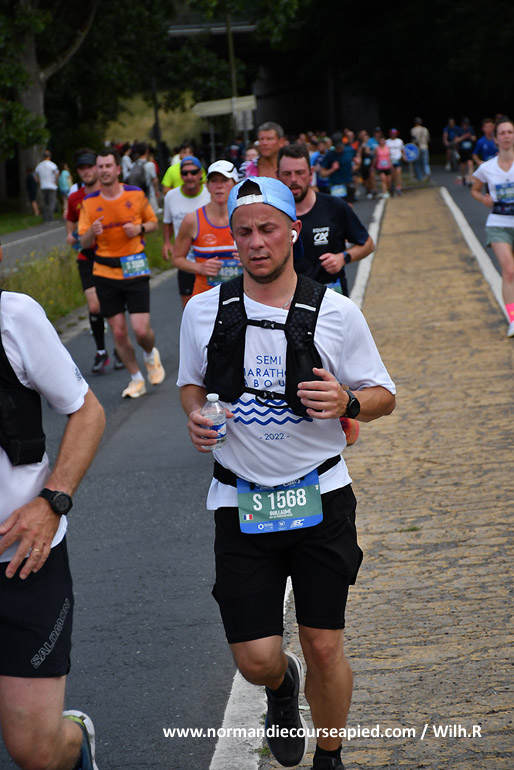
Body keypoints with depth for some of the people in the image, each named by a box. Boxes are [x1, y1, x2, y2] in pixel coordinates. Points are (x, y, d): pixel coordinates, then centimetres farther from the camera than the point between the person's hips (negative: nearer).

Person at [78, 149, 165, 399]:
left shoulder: (136, 195, -1)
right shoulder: (89, 202, 0)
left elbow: (153, 223, 12)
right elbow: (84, 242, 3)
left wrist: (140, 228, -10)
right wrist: (92, 232, -20)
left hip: (135, 269, -1)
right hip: (105, 273, 2)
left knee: (141, 330, -10)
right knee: (118, 333, 3)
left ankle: (151, 354, 25)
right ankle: (136, 380, 20)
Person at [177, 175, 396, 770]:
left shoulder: (336, 313, -4)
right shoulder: (204, 311, 0)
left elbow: (383, 396, 4)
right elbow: (191, 384, 16)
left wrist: (348, 402, -19)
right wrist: (196, 415, -7)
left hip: (320, 498, -1)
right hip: (241, 505, 1)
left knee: (324, 648, 2)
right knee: (255, 660, -1)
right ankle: (282, 686, 37)